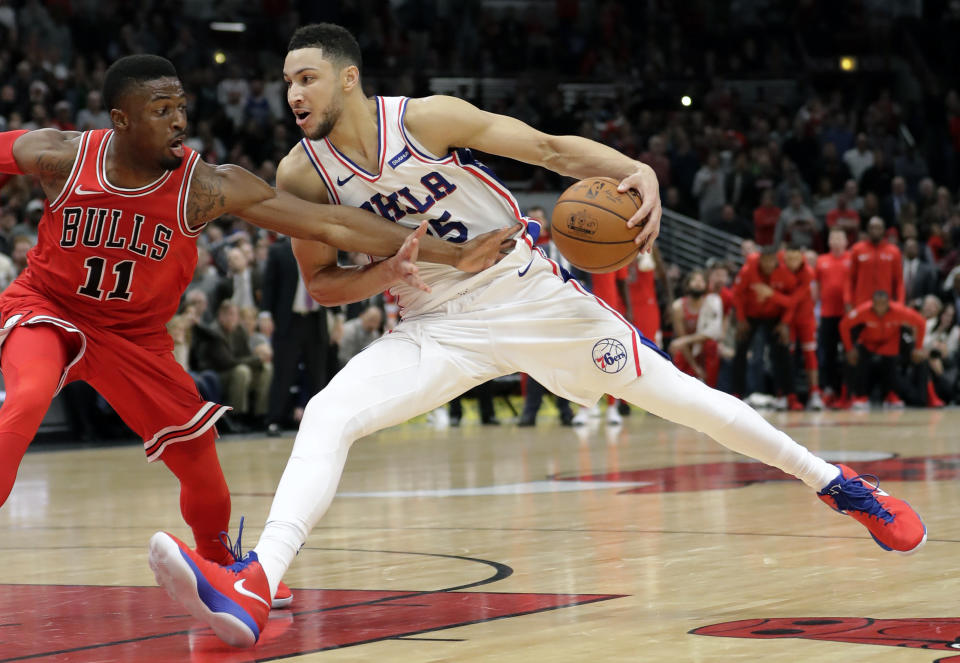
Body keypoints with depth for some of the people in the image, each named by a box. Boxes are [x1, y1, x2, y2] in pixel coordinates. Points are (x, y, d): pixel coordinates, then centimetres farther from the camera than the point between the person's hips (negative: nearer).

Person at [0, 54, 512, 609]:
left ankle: (219, 563, 34)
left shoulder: (208, 186, -23)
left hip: (136, 334, 2)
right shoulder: (59, 157, -23)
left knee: (202, 468, 2)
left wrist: (448, 254, -29)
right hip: (46, 310, -2)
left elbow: (331, 223, -25)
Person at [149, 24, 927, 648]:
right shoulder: (302, 174, -7)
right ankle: (253, 588, -36)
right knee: (325, 417, -22)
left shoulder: (427, 118, -16)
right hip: (439, 326, 2)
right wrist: (387, 272, -18)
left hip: (530, 295, -2)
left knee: (678, 394, 2)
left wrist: (636, 170, -32)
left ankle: (840, 485, 20)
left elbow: (550, 147, -14)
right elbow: (321, 284, 4)